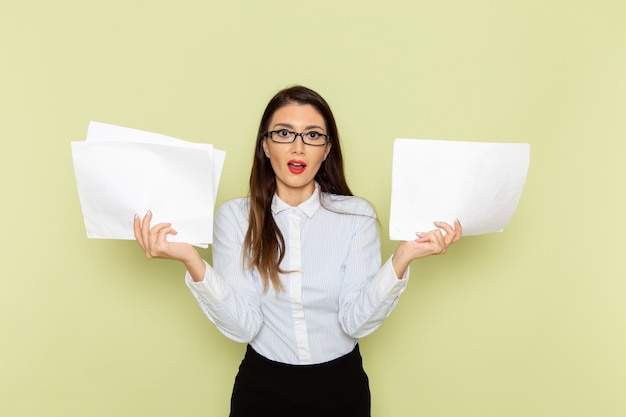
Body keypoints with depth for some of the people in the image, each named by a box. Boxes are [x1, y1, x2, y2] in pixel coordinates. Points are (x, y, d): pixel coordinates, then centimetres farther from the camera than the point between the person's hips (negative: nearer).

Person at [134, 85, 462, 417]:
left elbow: (357, 321, -15)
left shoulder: (356, 215, -9)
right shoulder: (234, 216, -9)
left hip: (341, 386, 1)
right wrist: (191, 261, -30)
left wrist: (401, 258, -28)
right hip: (262, 386, 0)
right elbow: (242, 326, -16)